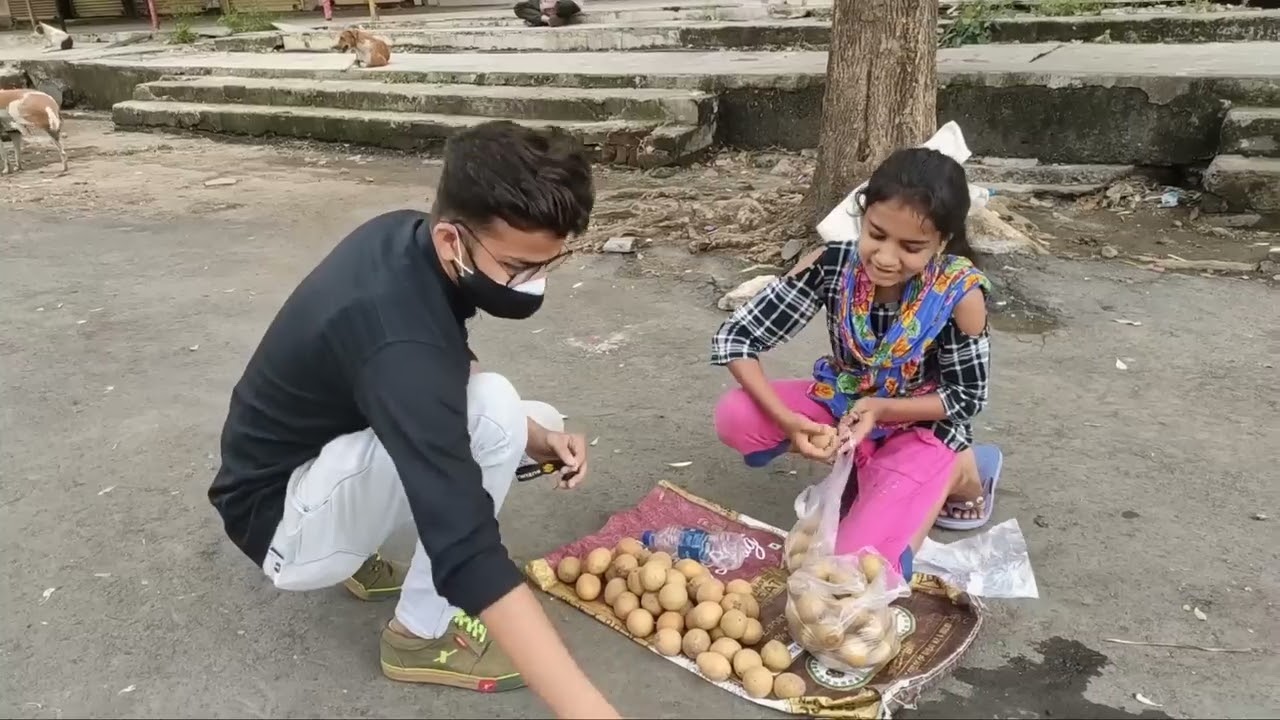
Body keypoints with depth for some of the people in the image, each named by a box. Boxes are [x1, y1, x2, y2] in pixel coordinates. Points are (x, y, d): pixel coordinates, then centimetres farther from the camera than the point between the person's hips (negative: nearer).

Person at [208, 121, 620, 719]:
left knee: (542, 427, 6)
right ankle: (424, 634, -9)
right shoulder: (398, 340, -37)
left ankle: (354, 549, 11)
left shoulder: (404, 237, -11)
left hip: (322, 454, 8)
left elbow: (450, 375, 7)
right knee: (492, 411, -30)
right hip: (282, 522, -8)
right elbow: (468, 552, -42)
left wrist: (538, 436, -9)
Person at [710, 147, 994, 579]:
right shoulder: (830, 264, -21)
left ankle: (953, 475, 7)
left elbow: (968, 397, -12)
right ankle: (866, 470, -2)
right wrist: (788, 421, -32)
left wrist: (880, 408, -27)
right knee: (735, 418, -23)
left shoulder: (960, 292, -25)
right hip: (843, 404, 3)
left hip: (922, 425, -3)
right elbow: (734, 339, -20)